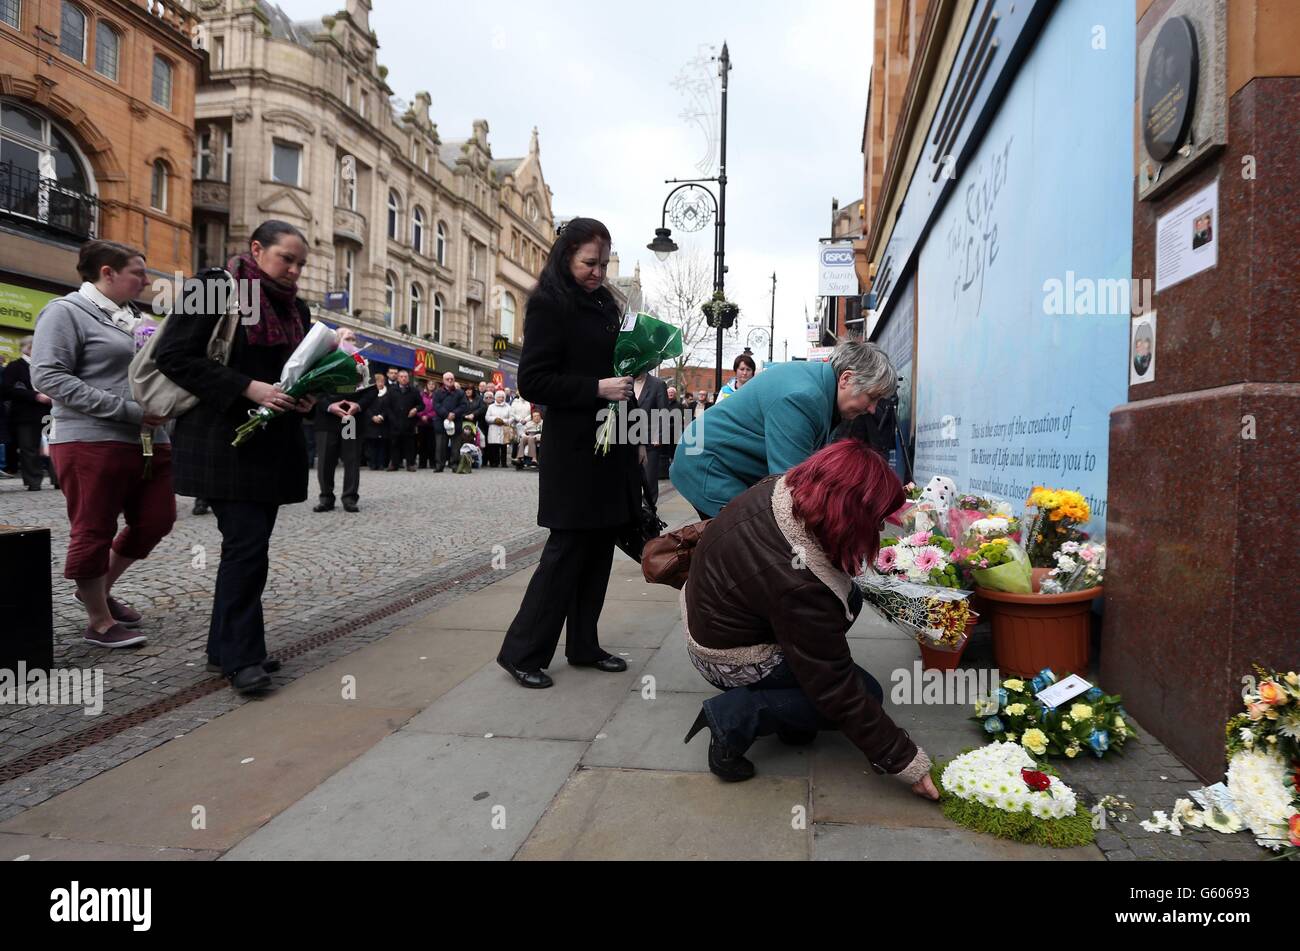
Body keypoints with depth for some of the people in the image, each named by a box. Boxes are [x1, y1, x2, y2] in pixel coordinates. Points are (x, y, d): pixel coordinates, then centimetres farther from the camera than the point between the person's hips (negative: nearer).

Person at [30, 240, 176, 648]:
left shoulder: (133, 316, 16)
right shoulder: (66, 311, -5)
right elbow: (48, 377, -14)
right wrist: (127, 411, -19)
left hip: (148, 442, 8)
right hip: (92, 442, -8)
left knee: (156, 521, 10)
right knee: (94, 532, 2)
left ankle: (100, 589, 32)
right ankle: (100, 622, 16)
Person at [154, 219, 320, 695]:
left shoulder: (295, 307, 14)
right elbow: (174, 355, -13)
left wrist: (306, 396, 0)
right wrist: (249, 389, -21)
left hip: (275, 445, 7)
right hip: (225, 442, -7)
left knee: (248, 546, 10)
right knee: (247, 545, -11)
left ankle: (225, 647, 21)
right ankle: (241, 656, -1)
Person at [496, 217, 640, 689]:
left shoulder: (604, 304, 15)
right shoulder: (548, 305, -8)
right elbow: (532, 381, -15)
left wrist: (629, 380, 8)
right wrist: (596, 389, -20)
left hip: (610, 447, 8)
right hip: (575, 451, -8)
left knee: (598, 549, 11)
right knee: (567, 551, -4)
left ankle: (584, 646, 22)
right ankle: (522, 652, 7)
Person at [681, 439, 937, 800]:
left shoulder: (776, 491, -17)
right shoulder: (797, 586, -38)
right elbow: (840, 693, -26)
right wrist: (907, 761, -17)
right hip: (731, 658, -8)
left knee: (849, 599, 9)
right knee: (865, 693, 1)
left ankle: (792, 715, 13)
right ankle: (735, 716, -7)